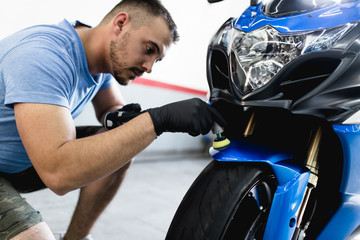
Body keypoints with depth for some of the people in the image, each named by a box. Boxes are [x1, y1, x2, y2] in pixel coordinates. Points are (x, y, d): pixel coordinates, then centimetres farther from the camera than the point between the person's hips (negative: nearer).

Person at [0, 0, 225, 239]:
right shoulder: (42, 56, -31)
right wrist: (157, 120, -42)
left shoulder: (105, 56, -4)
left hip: (23, 160, 9)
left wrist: (123, 118, -12)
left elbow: (110, 107, 14)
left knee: (120, 152, -4)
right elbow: (57, 173, -42)